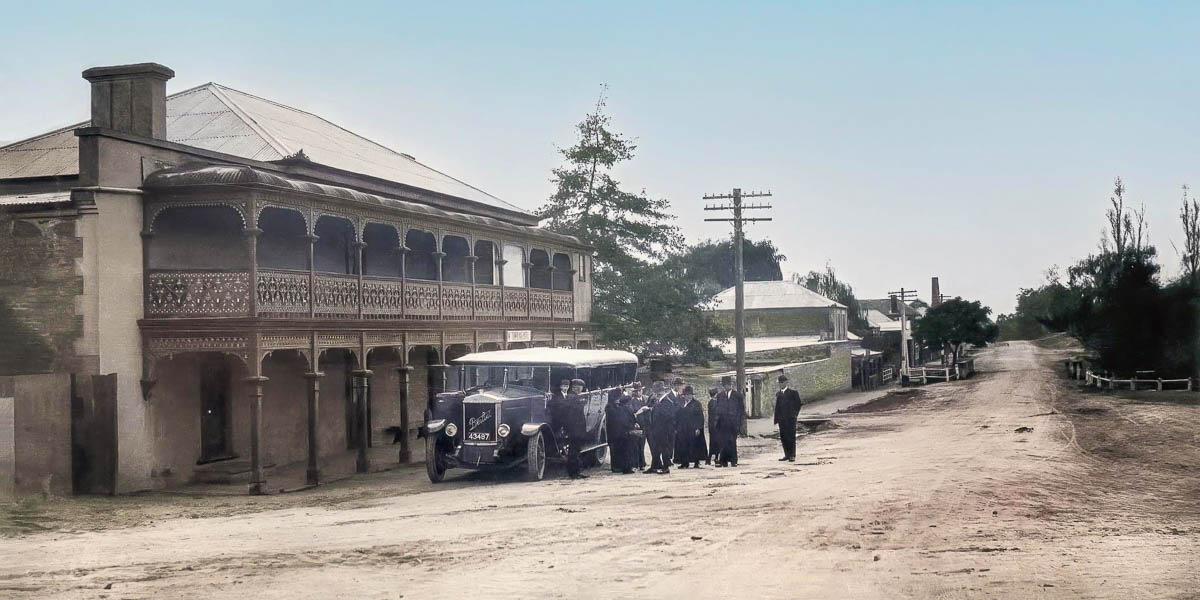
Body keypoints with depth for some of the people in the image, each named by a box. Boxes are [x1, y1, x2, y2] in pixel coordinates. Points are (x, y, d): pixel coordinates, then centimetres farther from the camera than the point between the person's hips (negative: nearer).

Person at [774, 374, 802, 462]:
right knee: (783, 437, 4)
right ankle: (787, 455, 12)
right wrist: (776, 419, 8)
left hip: (790, 419, -5)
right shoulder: (778, 394, 13)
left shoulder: (793, 392, -2)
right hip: (781, 420, 5)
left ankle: (792, 455, -1)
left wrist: (794, 414, -2)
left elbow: (798, 404, 1)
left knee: (791, 437, -5)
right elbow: (777, 407, 14)